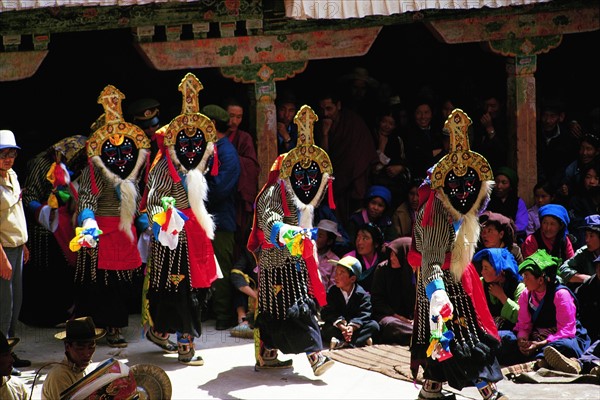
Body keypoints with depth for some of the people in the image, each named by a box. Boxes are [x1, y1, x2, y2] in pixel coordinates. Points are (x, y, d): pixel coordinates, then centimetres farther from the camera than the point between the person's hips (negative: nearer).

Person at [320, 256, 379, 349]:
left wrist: (352, 327, -36)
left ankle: (343, 344, -41)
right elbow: (327, 313, -13)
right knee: (327, 329, -30)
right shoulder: (332, 292, -1)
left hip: (356, 328, 0)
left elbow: (363, 314, -16)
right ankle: (362, 340, -37)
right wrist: (341, 326, -31)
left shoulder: (363, 295, -5)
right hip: (338, 329, 0)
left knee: (374, 325, -24)